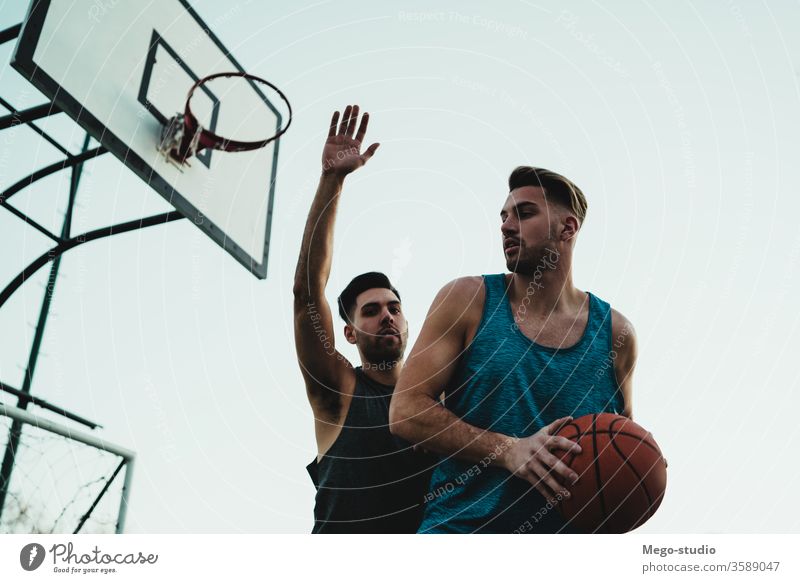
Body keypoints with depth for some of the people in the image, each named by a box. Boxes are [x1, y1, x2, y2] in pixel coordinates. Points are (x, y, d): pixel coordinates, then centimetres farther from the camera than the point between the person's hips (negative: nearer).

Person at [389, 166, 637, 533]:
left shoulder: (615, 332, 3)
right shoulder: (467, 300, -3)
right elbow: (406, 412, -9)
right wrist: (508, 450, -20)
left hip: (565, 531, 3)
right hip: (460, 527, -2)